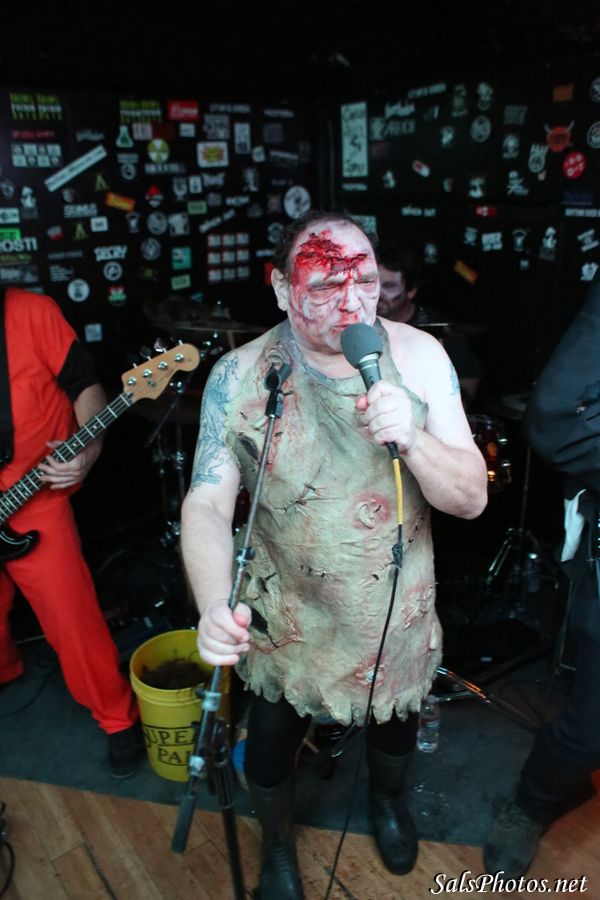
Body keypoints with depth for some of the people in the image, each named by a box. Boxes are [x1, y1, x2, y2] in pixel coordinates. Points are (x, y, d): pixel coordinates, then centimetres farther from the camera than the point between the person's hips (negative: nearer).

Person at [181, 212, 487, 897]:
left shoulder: (418, 355, -16)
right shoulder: (239, 376, -19)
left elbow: (471, 499, -15)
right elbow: (206, 506, -21)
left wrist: (411, 438, -34)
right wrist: (214, 607, -39)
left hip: (398, 615, 2)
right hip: (285, 621, -1)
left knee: (395, 722, 28)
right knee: (269, 750, 20)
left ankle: (387, 796, 66)